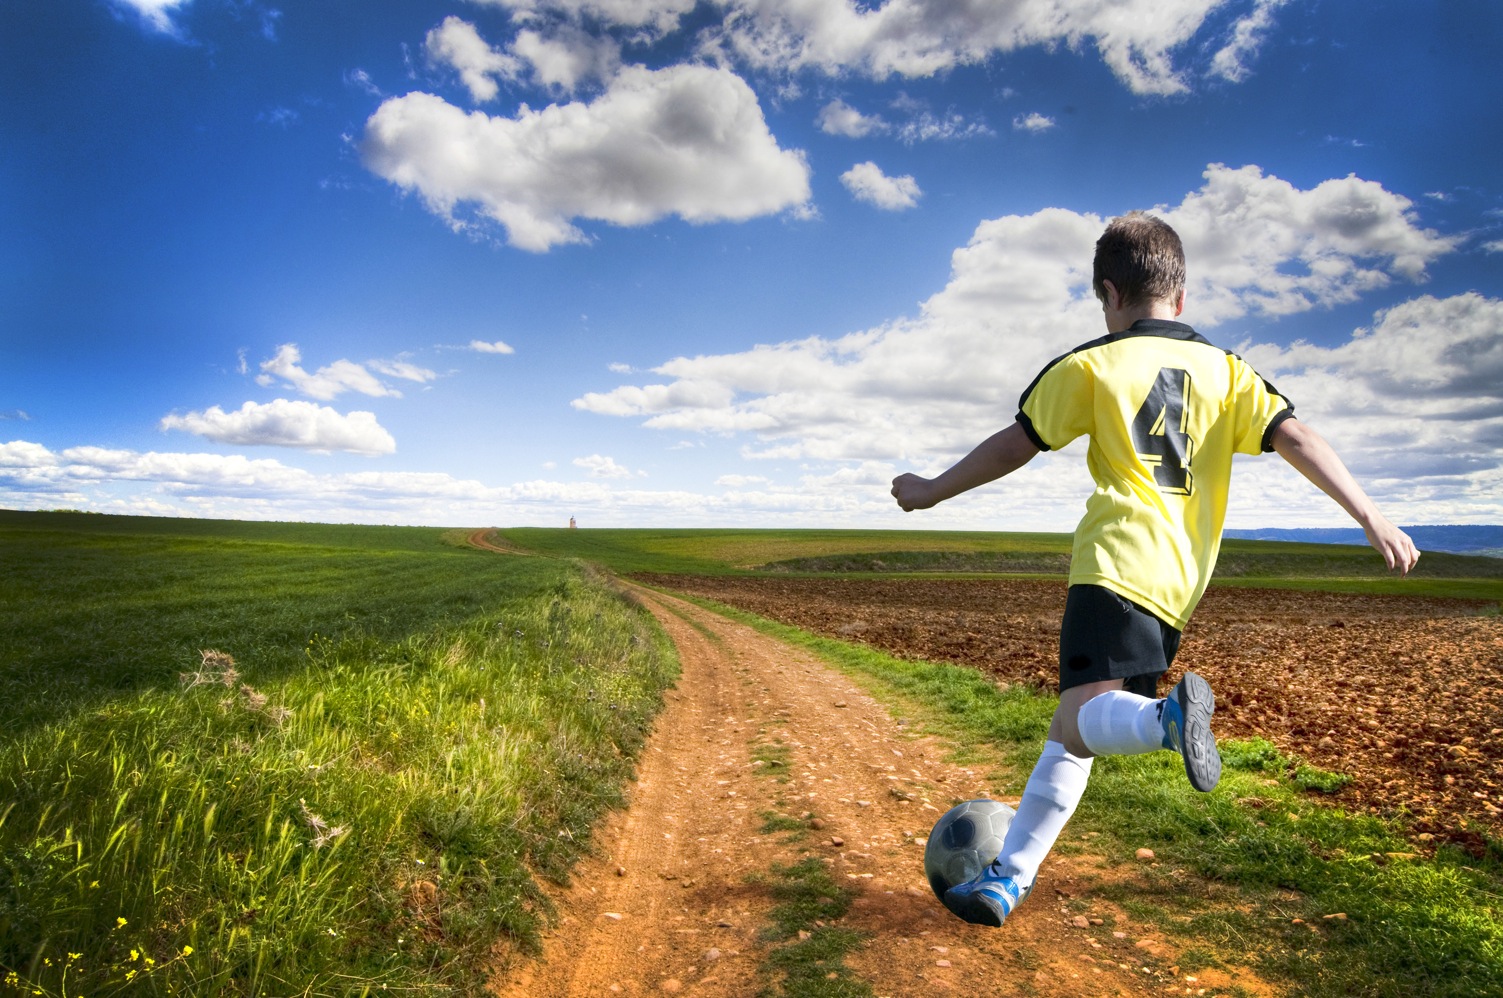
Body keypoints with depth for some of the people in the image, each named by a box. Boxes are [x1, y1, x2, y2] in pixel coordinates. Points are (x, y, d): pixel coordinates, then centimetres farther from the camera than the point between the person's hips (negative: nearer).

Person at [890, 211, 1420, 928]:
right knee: (1072, 730, 12)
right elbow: (1295, 438, 5)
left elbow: (1016, 445, 4)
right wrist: (1373, 518, 4)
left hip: (1120, 560, -6)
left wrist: (933, 490, 15)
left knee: (1085, 716, -16)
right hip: (1182, 581, 6)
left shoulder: (1091, 364, 5)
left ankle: (1165, 717, -48)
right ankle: (1008, 877, 16)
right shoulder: (1225, 369, 16)